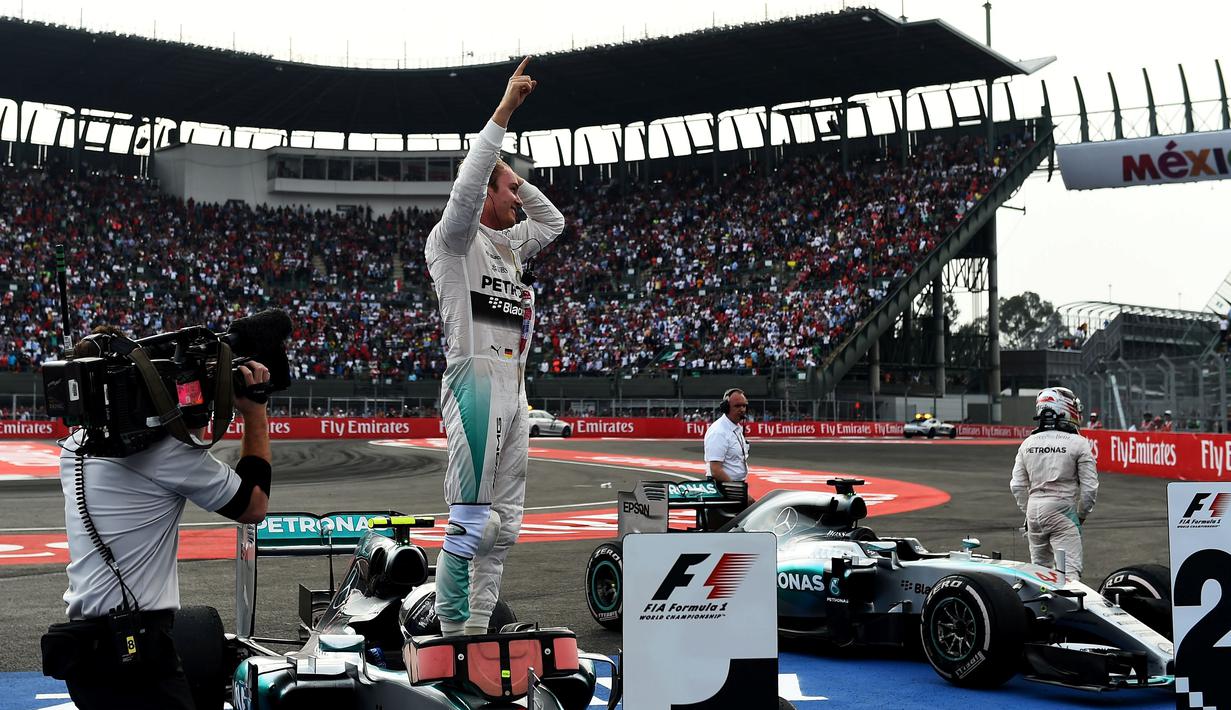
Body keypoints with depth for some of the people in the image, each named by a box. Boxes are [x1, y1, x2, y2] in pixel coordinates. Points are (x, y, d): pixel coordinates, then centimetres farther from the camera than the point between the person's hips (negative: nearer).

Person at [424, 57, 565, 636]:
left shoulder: (510, 244, 23)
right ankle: (452, 631, -8)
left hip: (512, 389, 9)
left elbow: (553, 222, 36)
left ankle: (476, 630, 12)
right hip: (475, 382, -9)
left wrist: (512, 173, 23)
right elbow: (466, 187, -19)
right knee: (471, 522, -12)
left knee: (503, 524, 8)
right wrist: (503, 113, -17)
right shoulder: (454, 240, -1)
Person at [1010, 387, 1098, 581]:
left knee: (1039, 567, 18)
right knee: (1070, 570, -10)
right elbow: (1090, 486, -6)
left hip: (1033, 509, 5)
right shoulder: (1078, 443, -6)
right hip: (1062, 512, -5)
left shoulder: (1028, 443, 8)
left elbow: (1017, 486, 8)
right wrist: (1082, 514, 8)